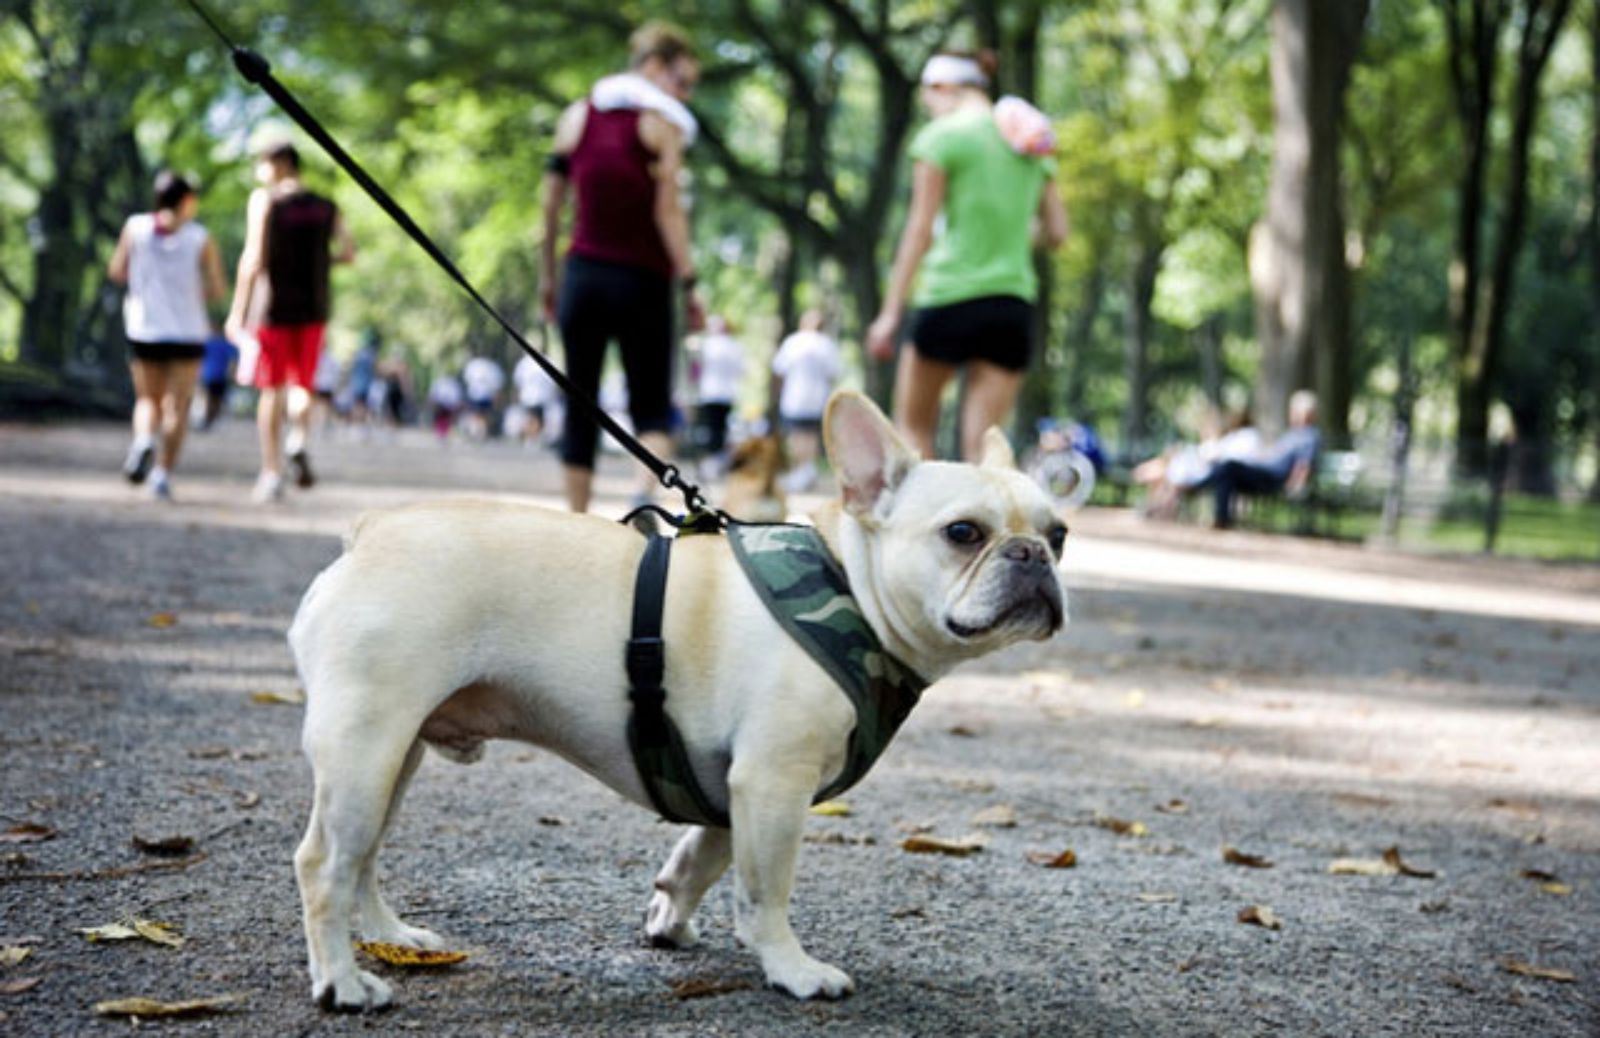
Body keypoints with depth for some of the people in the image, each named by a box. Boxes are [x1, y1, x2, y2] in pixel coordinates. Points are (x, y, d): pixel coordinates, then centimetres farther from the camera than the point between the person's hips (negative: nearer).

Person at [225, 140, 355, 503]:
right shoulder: (327, 208, 7)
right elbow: (348, 253, 7)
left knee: (272, 389, 7)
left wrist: (238, 311, -10)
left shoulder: (265, 200, -5)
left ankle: (271, 473, 7)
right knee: (302, 384, 14)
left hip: (274, 306, -3)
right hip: (313, 309, 3)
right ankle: (298, 441, -15)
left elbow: (253, 257, -12)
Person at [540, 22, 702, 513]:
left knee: (580, 407, 9)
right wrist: (688, 283, -11)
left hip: (583, 275, 3)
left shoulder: (577, 116, 11)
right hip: (642, 283, -3)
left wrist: (549, 278, 16)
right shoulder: (661, 122, -2)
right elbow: (667, 210, -11)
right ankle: (645, 495, -24)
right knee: (652, 408, 3)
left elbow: (551, 205, 10)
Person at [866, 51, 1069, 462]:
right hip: (1016, 301, 5)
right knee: (981, 445, 2)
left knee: (913, 427, 11)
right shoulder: (1032, 147, 14)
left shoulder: (942, 137, -3)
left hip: (950, 296, -5)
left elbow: (920, 230, -7)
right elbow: (1057, 232, 12)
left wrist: (890, 312, -6)